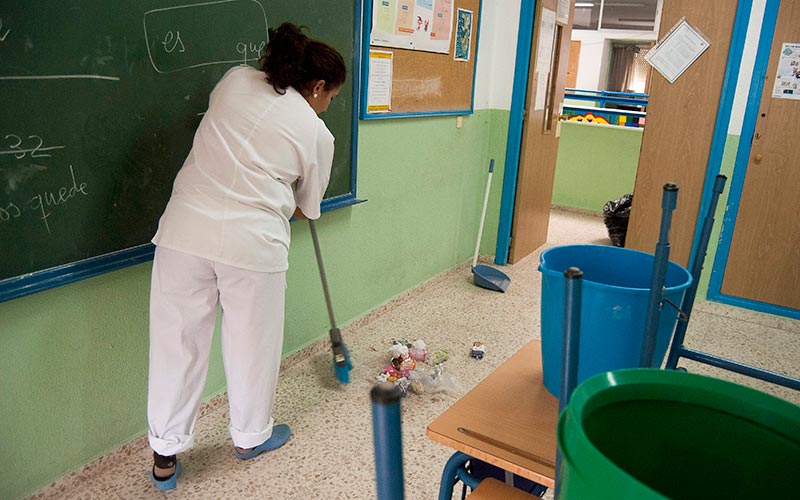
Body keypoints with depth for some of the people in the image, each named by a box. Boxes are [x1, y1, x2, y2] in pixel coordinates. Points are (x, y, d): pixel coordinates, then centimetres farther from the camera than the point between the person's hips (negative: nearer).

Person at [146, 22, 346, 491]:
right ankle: (251, 436, 38)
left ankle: (165, 456, 27)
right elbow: (306, 209, 14)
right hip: (253, 242, -3)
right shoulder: (317, 134, 3)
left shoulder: (237, 79, 10)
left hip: (185, 228, 4)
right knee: (252, 343, 16)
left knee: (177, 341, 13)